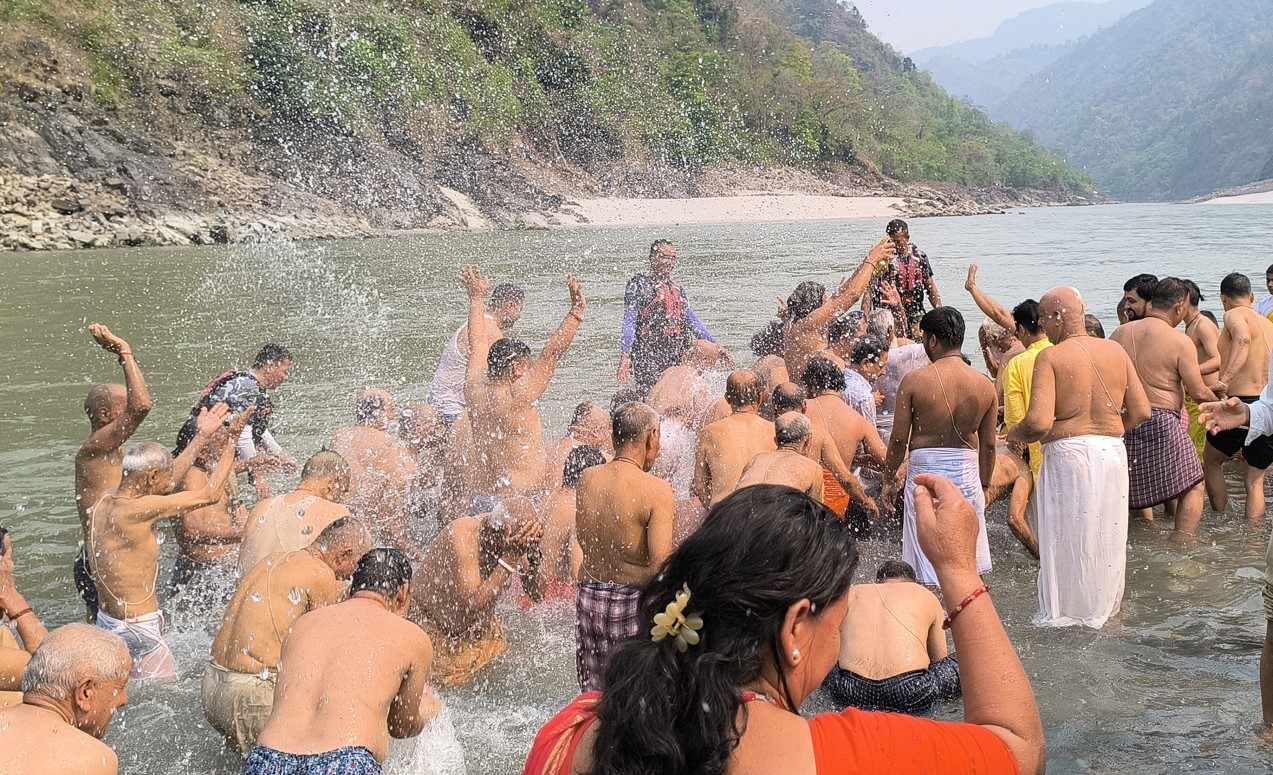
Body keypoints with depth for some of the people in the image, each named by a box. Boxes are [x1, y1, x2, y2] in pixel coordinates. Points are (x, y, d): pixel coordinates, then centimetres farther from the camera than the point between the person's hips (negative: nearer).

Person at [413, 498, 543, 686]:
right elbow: (475, 603, -42)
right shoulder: (462, 536, -35)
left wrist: (532, 556, -31)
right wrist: (510, 557, -44)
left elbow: (537, 596, -12)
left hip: (484, 627, 6)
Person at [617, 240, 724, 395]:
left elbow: (694, 323, 24)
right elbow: (629, 324, -6)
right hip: (648, 356, -6)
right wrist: (625, 356, -16)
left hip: (678, 358, 6)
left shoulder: (678, 291, 21)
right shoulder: (639, 285, 2)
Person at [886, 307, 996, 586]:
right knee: (972, 565, 15)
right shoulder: (984, 385, -1)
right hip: (966, 471, 3)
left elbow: (899, 439, -6)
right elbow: (987, 445, 6)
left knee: (925, 568, 4)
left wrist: (889, 478, 9)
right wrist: (984, 484, 19)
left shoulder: (914, 381, -10)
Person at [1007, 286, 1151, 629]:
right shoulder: (1116, 351, 4)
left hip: (1067, 454, -5)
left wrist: (1014, 435, 0)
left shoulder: (1050, 357, -11)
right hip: (1112, 452, 5)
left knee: (1067, 541, 6)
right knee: (1106, 539, 17)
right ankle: (1104, 611, 30)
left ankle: (1063, 616, 13)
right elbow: (1141, 412, 5)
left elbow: (1039, 423, -20)